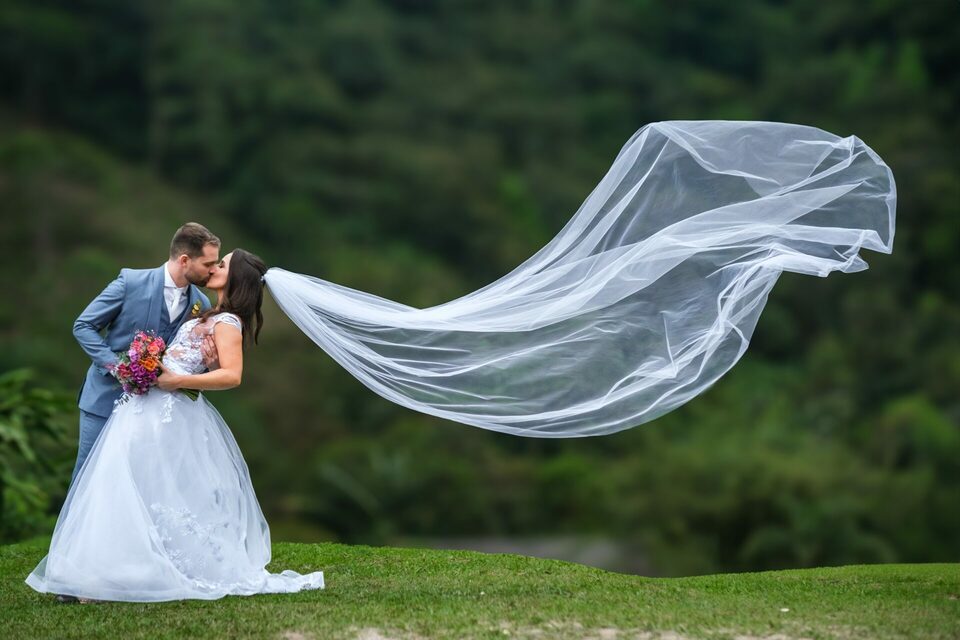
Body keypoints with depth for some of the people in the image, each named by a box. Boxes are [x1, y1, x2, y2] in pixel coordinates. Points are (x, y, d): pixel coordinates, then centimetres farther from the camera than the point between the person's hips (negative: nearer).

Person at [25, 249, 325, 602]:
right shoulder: (210, 316, 19)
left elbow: (231, 375, -22)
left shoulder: (226, 322, -9)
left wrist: (177, 381, -22)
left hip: (169, 412, -9)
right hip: (153, 410, 9)